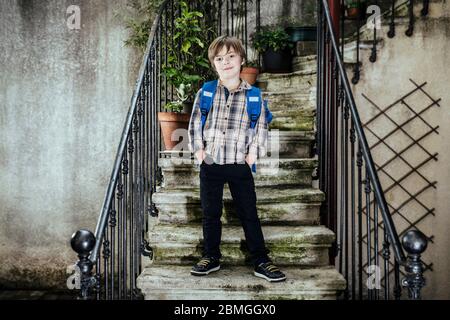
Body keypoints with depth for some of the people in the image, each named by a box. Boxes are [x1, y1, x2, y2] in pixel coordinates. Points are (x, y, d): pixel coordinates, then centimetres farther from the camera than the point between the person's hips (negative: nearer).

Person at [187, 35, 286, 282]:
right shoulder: (205, 92, 4)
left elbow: (261, 126, 2)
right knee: (210, 214, 12)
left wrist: (253, 152, -5)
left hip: (239, 164, -1)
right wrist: (198, 148, -1)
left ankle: (261, 262, 15)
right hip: (210, 163, 2)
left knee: (249, 214, 5)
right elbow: (195, 122, 6)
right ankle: (211, 257, 28)